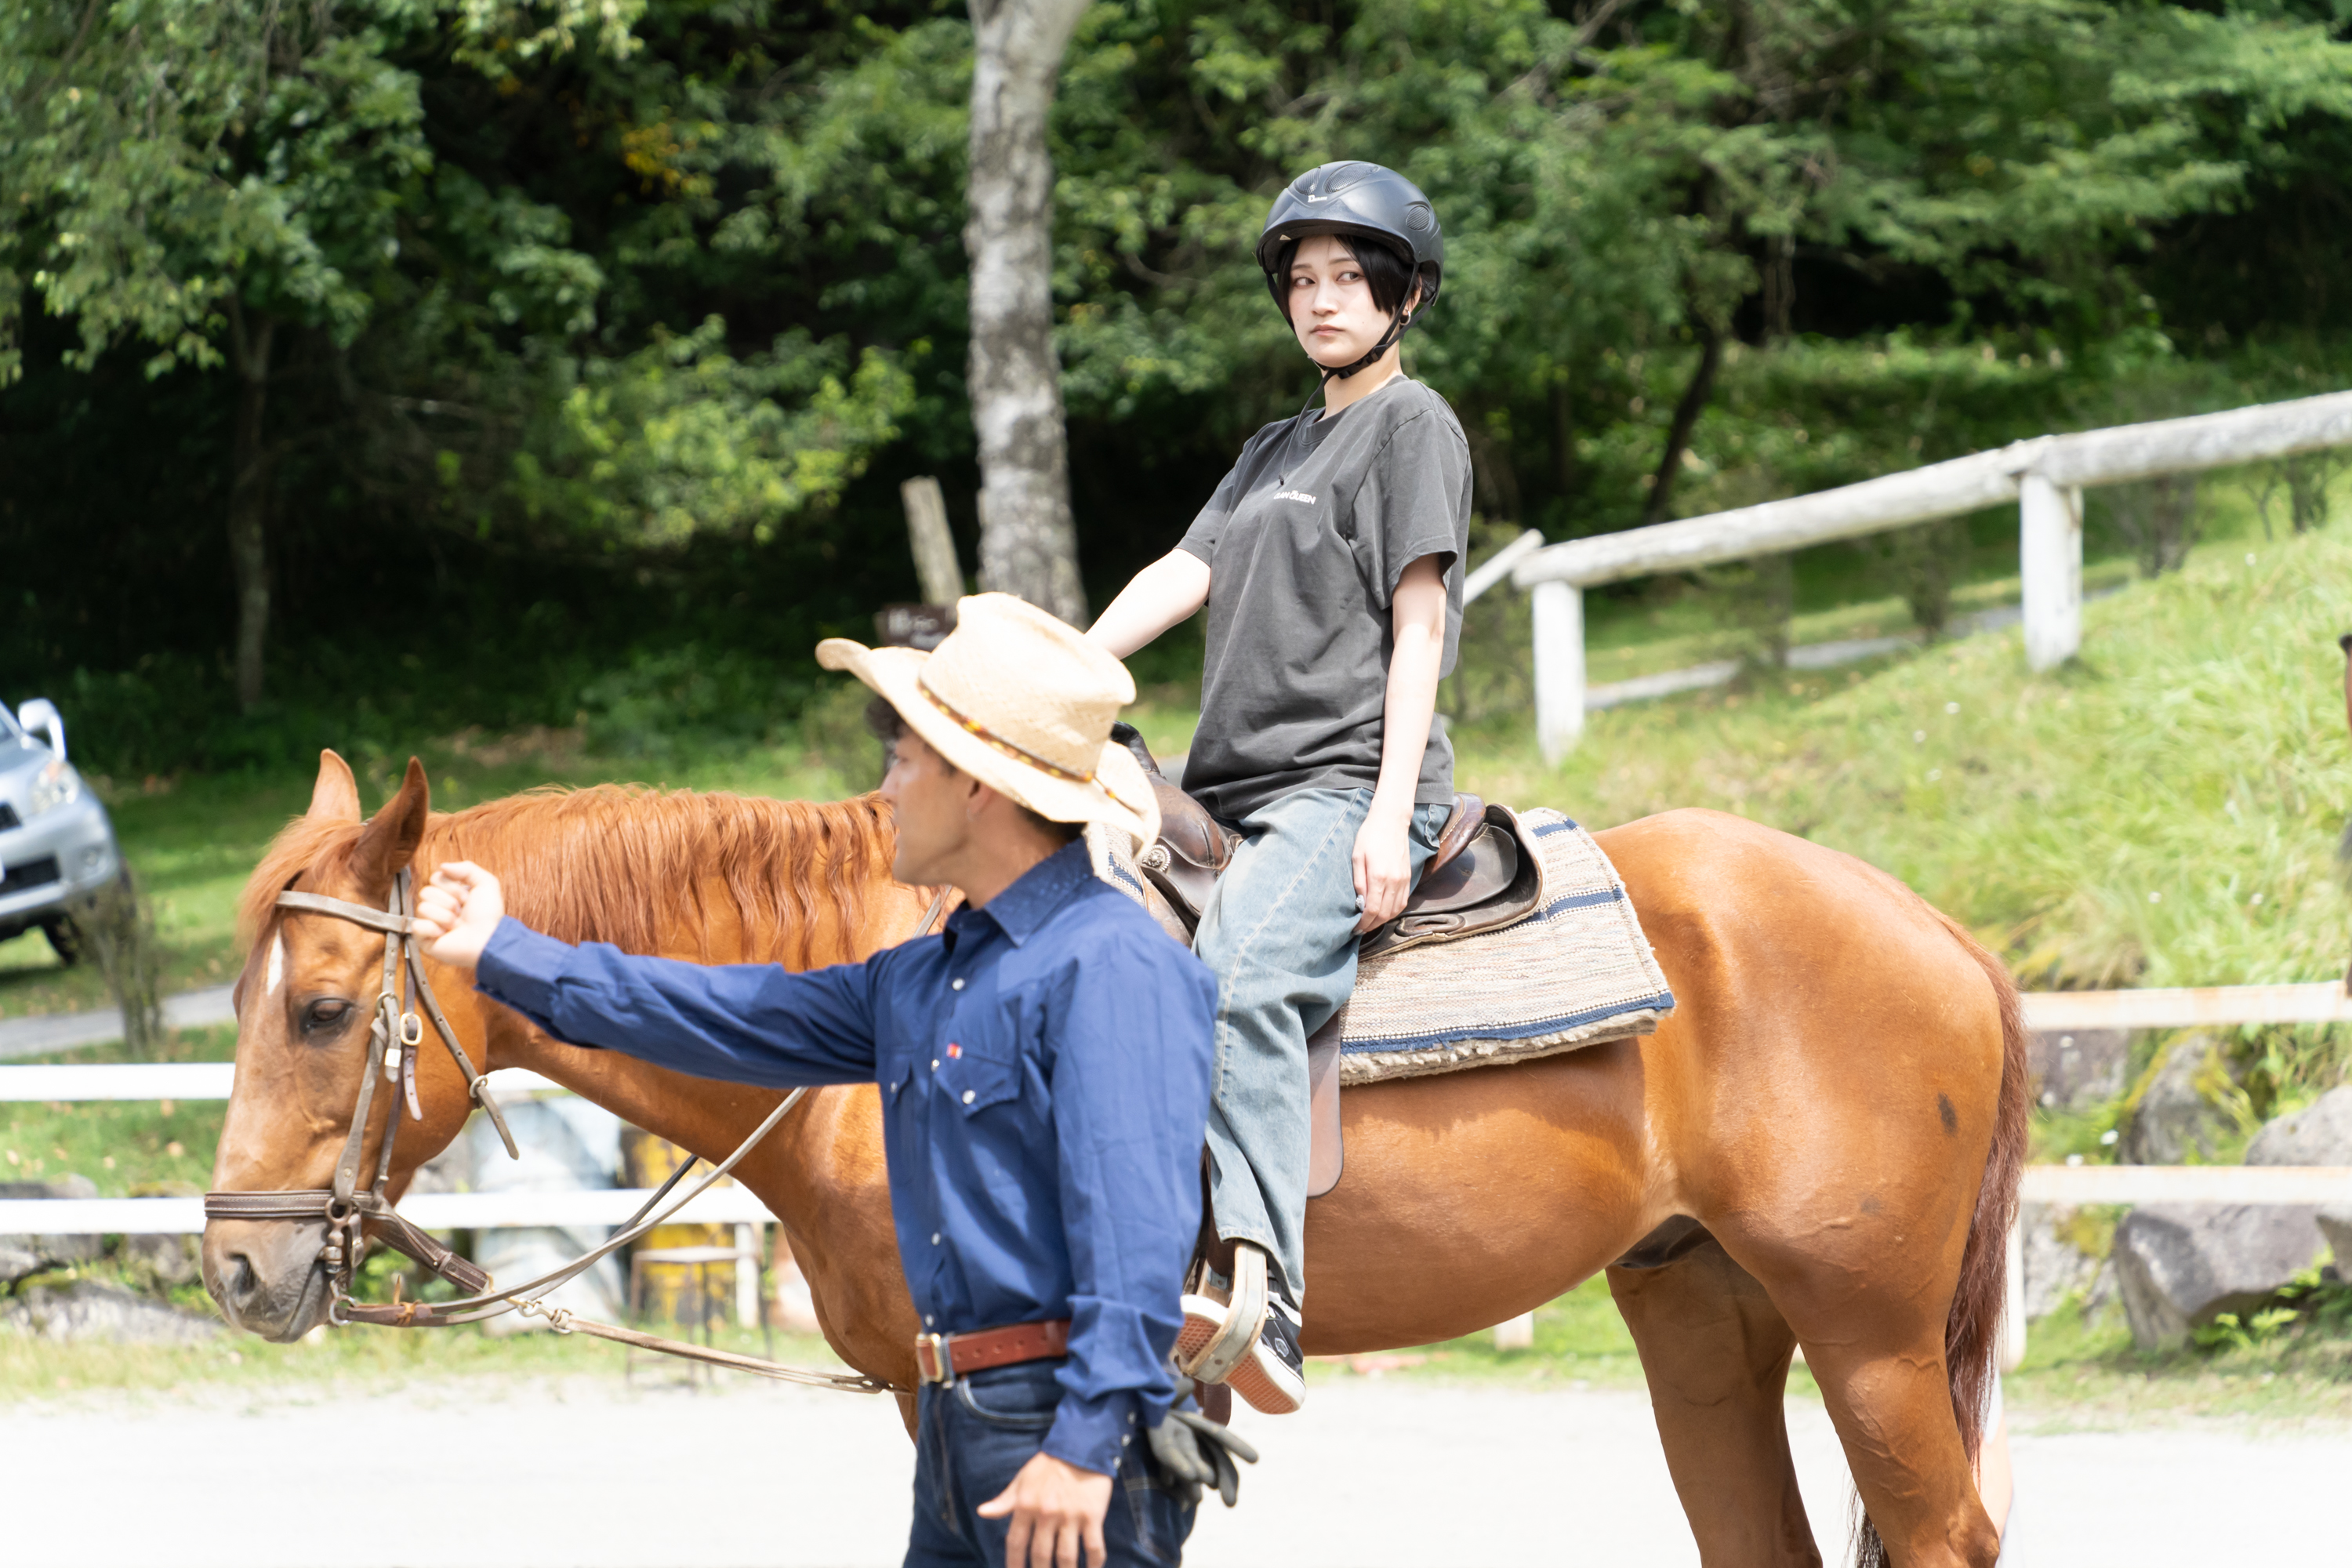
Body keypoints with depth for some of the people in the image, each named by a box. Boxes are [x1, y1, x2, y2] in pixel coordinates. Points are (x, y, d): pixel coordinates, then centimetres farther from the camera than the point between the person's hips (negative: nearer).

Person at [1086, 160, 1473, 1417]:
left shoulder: (1413, 427, 5)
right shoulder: (1277, 450, 28)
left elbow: (1418, 625, -5)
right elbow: (1187, 570, 15)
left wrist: (1391, 816, -15)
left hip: (1348, 786, -9)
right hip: (1237, 794, 9)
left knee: (1238, 978, -34)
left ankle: (1261, 1296, -49)